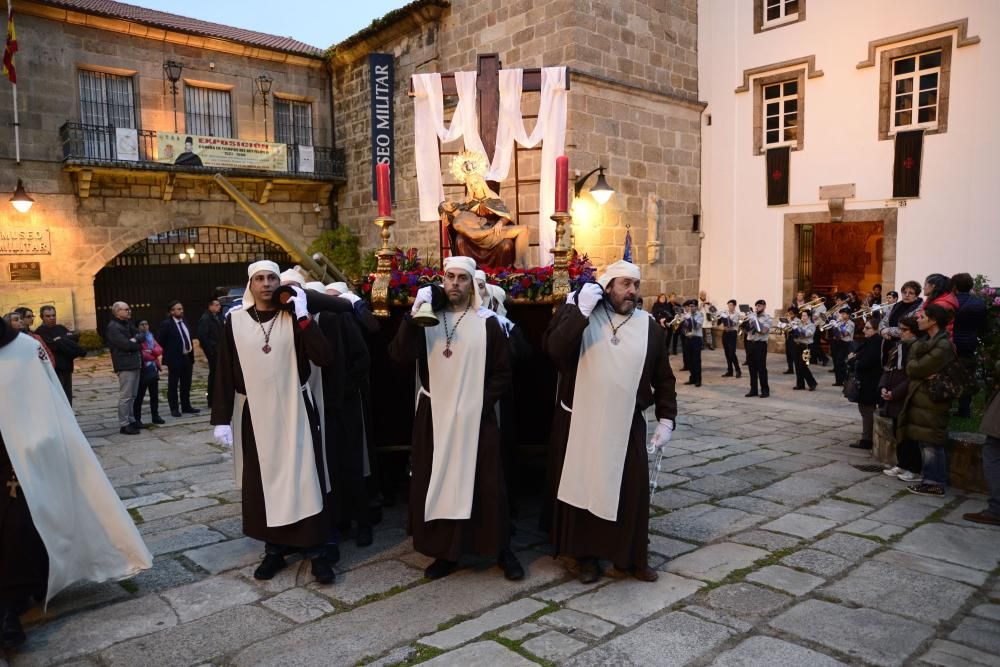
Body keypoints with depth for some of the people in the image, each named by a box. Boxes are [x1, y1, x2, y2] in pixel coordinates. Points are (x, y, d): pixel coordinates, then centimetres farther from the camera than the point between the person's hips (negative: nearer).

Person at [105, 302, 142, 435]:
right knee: (125, 396, -8)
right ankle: (124, 425, -5)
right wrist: (137, 344, -1)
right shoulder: (113, 327, -10)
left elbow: (139, 335, 13)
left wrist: (134, 340, -7)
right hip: (125, 365, -9)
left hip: (134, 363, 9)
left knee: (132, 395, 14)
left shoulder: (128, 324, 19)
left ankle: (131, 420, 21)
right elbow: (126, 345, -19)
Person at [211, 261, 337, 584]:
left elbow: (324, 357, -15)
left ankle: (317, 551, 10)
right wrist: (221, 419, -3)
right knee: (262, 482, 8)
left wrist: (303, 315, -18)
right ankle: (274, 549, 22)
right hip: (254, 415, 1)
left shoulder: (293, 318, -2)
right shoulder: (235, 321, 0)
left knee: (304, 478, 0)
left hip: (294, 412, -1)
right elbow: (224, 373, 1)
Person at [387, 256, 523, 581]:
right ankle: (445, 552, 22)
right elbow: (399, 356, -11)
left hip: (475, 418, -2)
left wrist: (482, 402, -8)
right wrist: (412, 314, -19)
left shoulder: (487, 323, -1)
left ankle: (502, 550, 19)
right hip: (433, 416, 2)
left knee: (485, 484, 4)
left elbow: (503, 372, 2)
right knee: (438, 484, 7)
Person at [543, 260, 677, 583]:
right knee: (584, 488, 10)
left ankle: (631, 557, 26)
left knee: (631, 493, 8)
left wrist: (666, 419, 3)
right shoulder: (577, 314, -5)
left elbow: (663, 379, 9)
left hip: (627, 427, 2)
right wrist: (581, 310, -24)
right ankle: (587, 556, 26)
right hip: (579, 424, -2)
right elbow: (553, 349, -22)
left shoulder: (648, 327, 2)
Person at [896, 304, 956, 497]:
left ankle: (935, 484, 6)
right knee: (925, 442, 14)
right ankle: (931, 479, 22)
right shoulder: (930, 341, 14)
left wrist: (913, 362, 1)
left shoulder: (942, 347, -18)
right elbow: (912, 368, 11)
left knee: (931, 444, -2)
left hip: (931, 402, -9)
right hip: (921, 399, 9)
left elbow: (914, 369, -18)